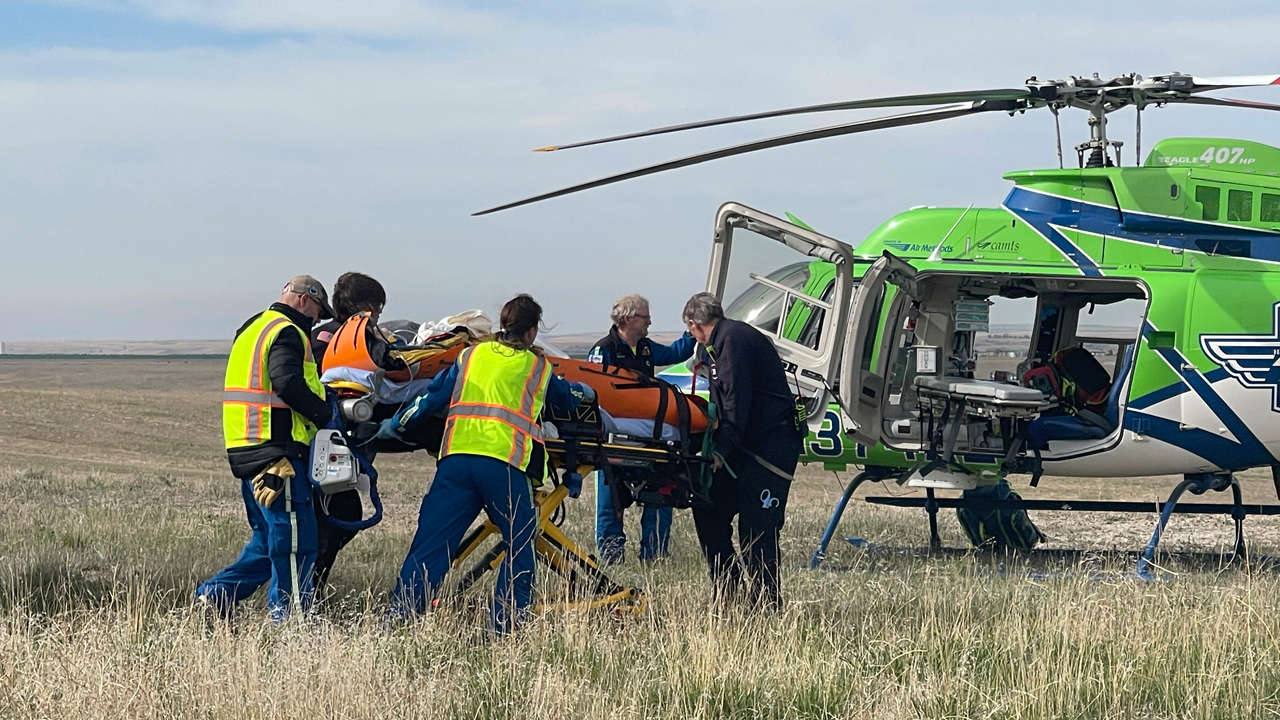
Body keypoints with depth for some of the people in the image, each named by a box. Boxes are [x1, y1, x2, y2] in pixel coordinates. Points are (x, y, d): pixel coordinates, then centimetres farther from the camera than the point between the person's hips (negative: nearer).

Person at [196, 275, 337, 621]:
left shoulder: (252, 330, 23)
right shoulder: (286, 333, -9)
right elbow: (289, 384, -24)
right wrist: (325, 413, -13)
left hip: (246, 450, 10)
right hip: (277, 450, -10)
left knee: (268, 539, 16)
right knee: (294, 540, -5)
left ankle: (216, 594, 10)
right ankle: (290, 613, -4)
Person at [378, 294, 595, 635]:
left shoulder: (471, 355, 19)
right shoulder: (538, 366, 17)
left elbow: (433, 396, 17)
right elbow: (565, 396, 36)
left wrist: (395, 425, 29)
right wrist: (584, 392, 59)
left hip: (456, 457, 3)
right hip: (504, 463, -2)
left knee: (432, 541, 1)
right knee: (520, 544, 12)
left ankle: (399, 616, -6)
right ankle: (504, 625, 6)